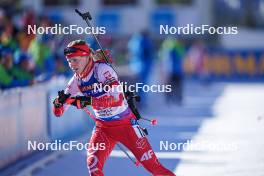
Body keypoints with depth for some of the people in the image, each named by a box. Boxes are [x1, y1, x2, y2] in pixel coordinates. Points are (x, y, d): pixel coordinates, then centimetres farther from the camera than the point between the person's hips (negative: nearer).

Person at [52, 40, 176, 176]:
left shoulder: (101, 69, -20)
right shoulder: (77, 80, -2)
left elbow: (117, 98, -34)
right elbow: (58, 112, 2)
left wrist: (88, 100, -41)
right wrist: (59, 102, -21)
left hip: (126, 125, -5)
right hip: (103, 128, 5)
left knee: (152, 165, -4)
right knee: (93, 164, -15)